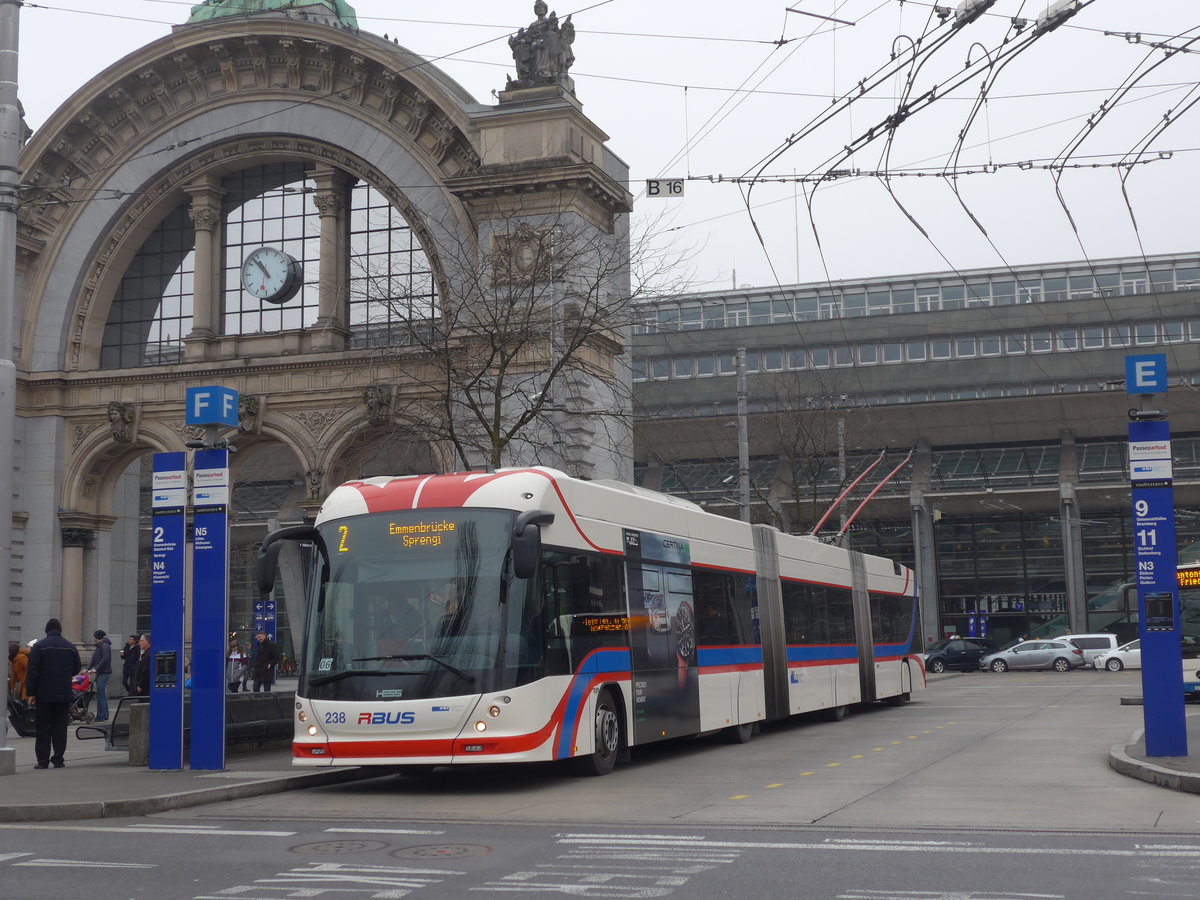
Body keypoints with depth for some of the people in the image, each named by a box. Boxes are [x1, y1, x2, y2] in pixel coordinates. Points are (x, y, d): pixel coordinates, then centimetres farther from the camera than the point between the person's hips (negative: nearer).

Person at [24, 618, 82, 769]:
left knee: (43, 728, 2)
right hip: (64, 694, 2)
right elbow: (77, 669, 11)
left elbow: (32, 671, -7)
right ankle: (58, 759, 4)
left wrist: (31, 693, -4)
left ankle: (43, 761, 1)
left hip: (44, 694, -2)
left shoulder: (39, 646, -4)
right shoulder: (70, 646, 6)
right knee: (60, 727, 6)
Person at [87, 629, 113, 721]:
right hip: (101, 673, 10)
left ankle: (100, 717, -6)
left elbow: (105, 659, -22)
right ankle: (105, 716, 18)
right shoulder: (99, 646, 18)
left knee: (100, 695, -8)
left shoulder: (104, 646, -12)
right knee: (103, 695, 13)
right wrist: (88, 669, 8)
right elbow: (94, 659, 18)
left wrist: (96, 669, -20)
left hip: (104, 673, -10)